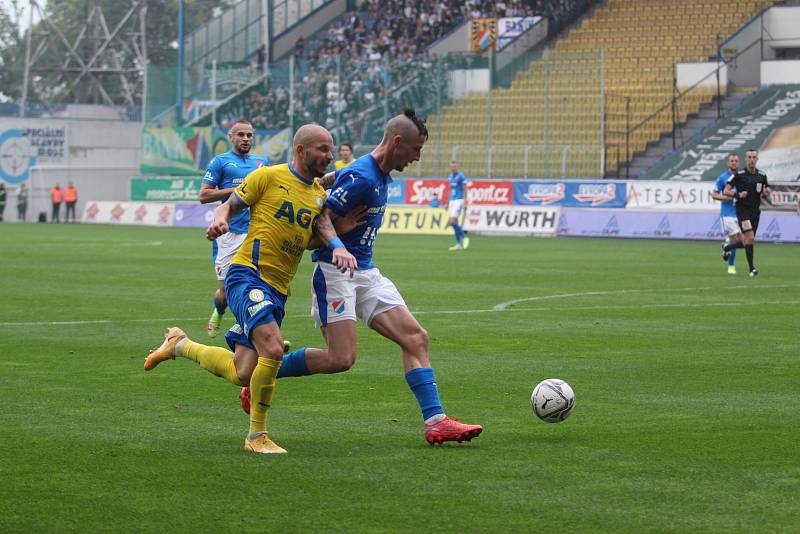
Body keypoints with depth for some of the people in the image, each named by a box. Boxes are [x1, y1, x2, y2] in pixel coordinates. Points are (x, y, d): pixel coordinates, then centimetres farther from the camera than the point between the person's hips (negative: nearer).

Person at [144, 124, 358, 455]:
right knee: (273, 349, -26)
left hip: (277, 291, 7)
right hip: (248, 275, -7)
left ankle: (179, 345, 30)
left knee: (241, 375, 5)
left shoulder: (319, 194, 15)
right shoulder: (269, 176, -2)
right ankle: (257, 436, -12)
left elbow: (323, 223, 0)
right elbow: (229, 205, 6)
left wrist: (339, 248, -21)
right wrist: (220, 219, -17)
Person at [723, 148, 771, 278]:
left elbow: (765, 193, 19)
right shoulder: (739, 175, -7)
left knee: (746, 242, 9)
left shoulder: (762, 176, 7)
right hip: (743, 210, -5)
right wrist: (738, 195, -21)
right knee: (750, 238, -18)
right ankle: (751, 269, -9)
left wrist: (766, 192, -5)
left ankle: (727, 248, 38)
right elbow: (726, 191, -5)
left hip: (755, 211, 5)